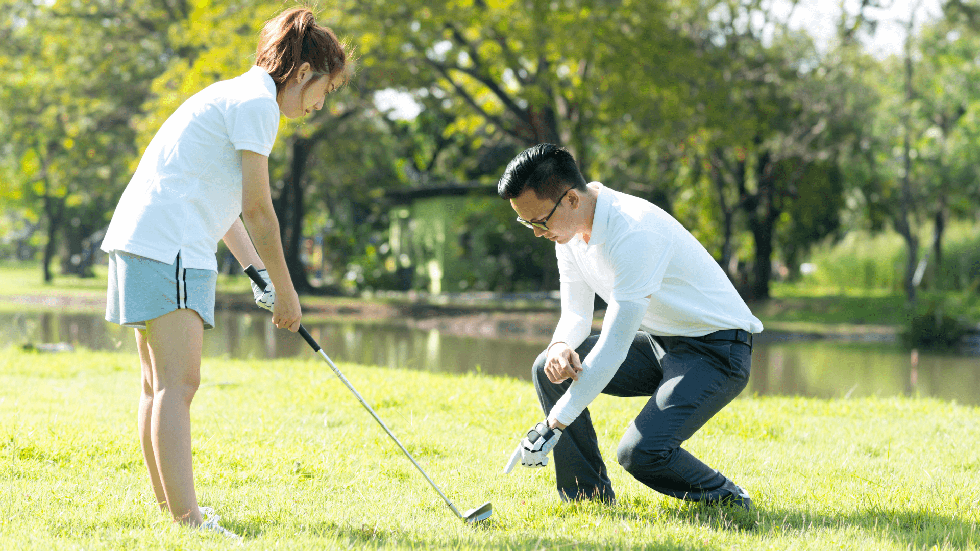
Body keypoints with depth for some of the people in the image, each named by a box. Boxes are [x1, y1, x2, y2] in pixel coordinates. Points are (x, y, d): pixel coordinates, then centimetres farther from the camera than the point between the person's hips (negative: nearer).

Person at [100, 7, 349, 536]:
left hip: (139, 241, 11)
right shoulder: (256, 102, -8)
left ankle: (171, 507, 24)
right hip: (168, 248, -11)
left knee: (160, 384, 15)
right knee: (178, 383, -16)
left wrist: (257, 270, 18)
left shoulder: (232, 96, 23)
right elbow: (257, 207, -9)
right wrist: (285, 289, 0)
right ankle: (186, 519, -21)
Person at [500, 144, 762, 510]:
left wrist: (553, 424, -28)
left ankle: (729, 501, 0)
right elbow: (576, 313, 8)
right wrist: (561, 346, -18)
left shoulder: (634, 231, -30)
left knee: (641, 453, -27)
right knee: (550, 368, -4)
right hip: (660, 342, 9)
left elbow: (614, 346, -31)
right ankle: (592, 501, 2)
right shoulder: (570, 229, -2)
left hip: (716, 350, -9)